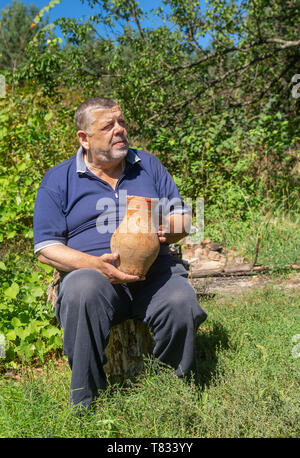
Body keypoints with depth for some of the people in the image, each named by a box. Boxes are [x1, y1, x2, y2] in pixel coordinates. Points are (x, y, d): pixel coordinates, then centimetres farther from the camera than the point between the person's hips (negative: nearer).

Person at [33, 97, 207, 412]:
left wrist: (165, 231, -9)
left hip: (154, 270, 2)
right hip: (93, 272, -1)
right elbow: (46, 249, 1)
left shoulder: (148, 165, 17)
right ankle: (86, 404, -17)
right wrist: (95, 264, -16)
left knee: (181, 303, -29)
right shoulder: (57, 180, 8)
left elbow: (182, 217, 16)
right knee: (82, 293, -36)